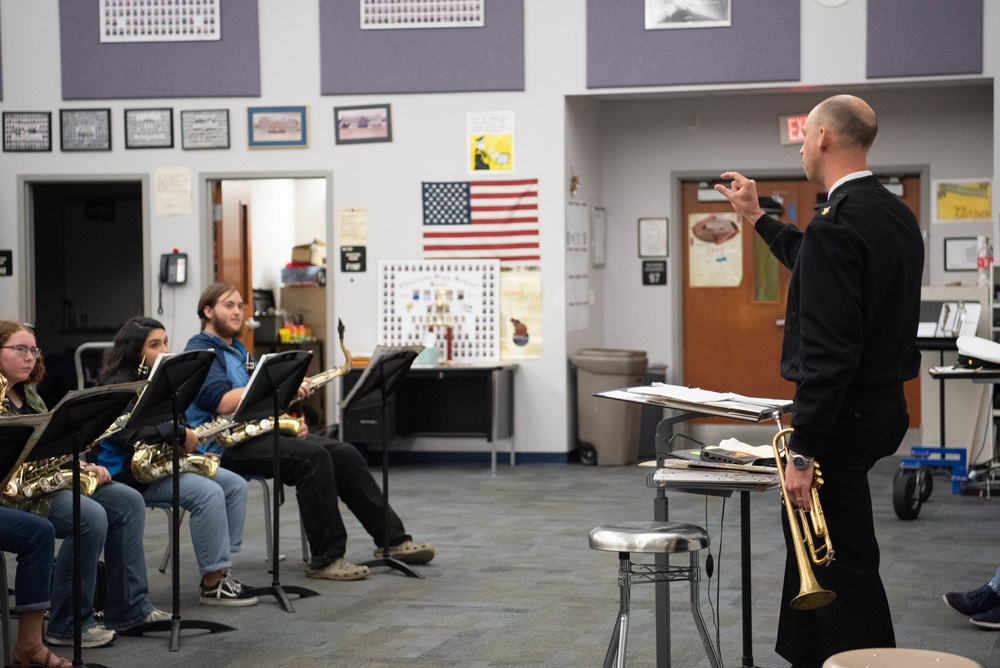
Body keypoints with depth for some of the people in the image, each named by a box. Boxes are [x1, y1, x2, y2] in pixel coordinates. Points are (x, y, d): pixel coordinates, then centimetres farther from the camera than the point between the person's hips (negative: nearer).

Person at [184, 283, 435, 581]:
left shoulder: (237, 350, 24)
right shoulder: (200, 351, -6)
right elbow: (222, 402, -21)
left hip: (256, 431, 9)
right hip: (225, 444, -9)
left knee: (344, 454, -6)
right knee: (312, 457, -30)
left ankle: (394, 539, -4)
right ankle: (326, 559, -25)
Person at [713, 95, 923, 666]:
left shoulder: (837, 224, -20)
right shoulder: (897, 215, 9)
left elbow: (829, 351, -24)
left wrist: (803, 451, -22)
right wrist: (758, 219, 37)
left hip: (842, 413, -10)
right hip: (884, 401, 10)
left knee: (846, 566, -2)